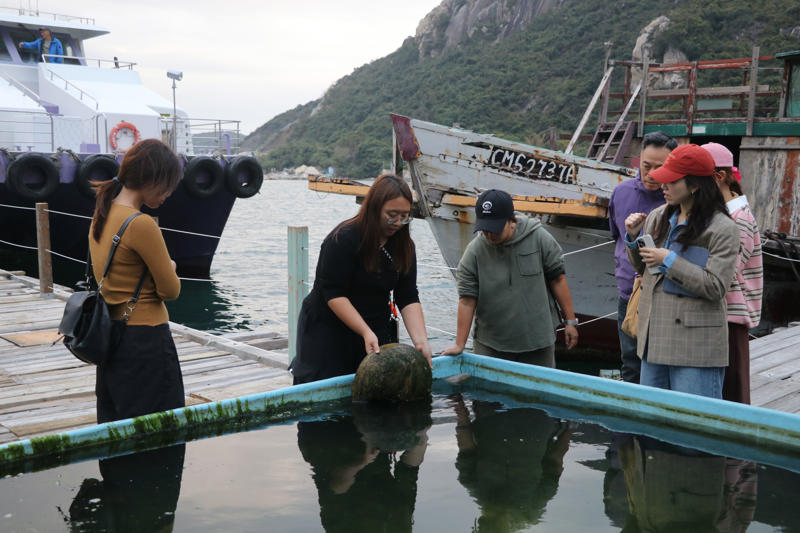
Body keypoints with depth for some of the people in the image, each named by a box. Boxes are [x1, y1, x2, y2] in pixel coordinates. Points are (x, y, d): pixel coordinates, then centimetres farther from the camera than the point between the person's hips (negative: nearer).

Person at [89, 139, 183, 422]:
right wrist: (170, 268, 6)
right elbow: (170, 290, -14)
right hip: (145, 338, -9)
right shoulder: (141, 224, -19)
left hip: (111, 333, 9)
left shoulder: (102, 216, 8)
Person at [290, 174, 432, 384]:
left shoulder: (403, 246, -1)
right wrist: (366, 333, -28)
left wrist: (420, 340, -18)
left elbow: (408, 298, -4)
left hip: (378, 328, 5)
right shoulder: (344, 239, -19)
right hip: (327, 330, -5)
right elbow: (333, 294, -21)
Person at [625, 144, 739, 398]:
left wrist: (669, 260, -16)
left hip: (696, 347, -7)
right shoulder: (658, 218, 10)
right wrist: (633, 237, 4)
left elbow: (715, 287, -16)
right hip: (654, 338, 7)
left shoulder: (722, 228, -9)